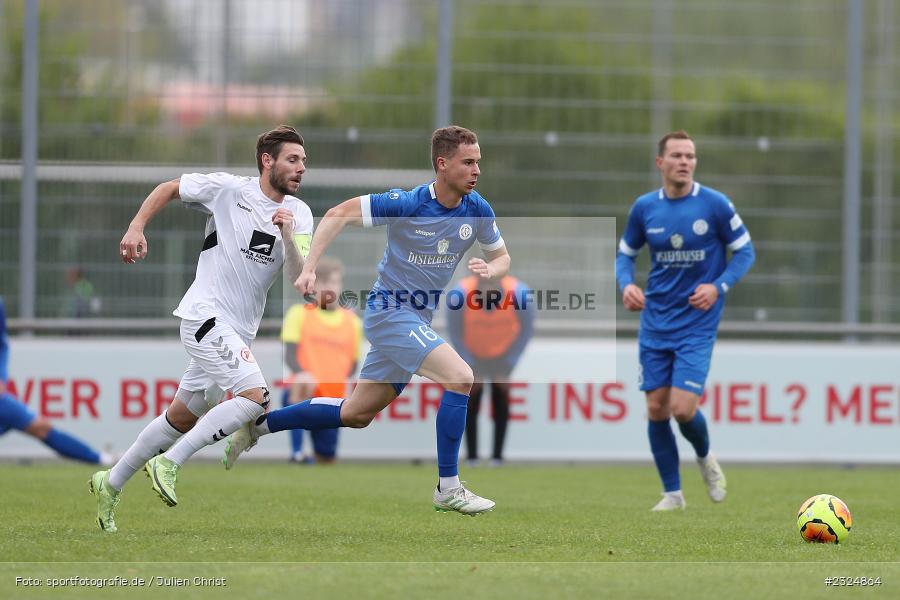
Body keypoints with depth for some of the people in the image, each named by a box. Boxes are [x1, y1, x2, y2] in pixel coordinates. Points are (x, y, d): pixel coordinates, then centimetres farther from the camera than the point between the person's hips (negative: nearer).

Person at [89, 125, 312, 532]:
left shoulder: (298, 214, 4)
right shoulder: (227, 189, -8)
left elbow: (297, 277, -6)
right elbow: (168, 189, 6)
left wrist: (287, 236, -22)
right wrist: (136, 228, -5)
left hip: (238, 331, 7)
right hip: (206, 315, -7)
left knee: (183, 417, 14)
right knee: (255, 396, -23)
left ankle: (110, 484, 28)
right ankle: (168, 464, -17)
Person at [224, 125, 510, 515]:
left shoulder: (478, 210, -3)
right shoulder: (406, 204, -19)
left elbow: (502, 257, 11)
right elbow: (339, 214, -14)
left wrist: (490, 269, -14)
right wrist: (310, 269, -21)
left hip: (418, 320, 7)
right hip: (390, 311, -7)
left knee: (356, 414, 15)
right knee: (460, 377, -24)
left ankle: (259, 424, 30)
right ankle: (448, 488, -17)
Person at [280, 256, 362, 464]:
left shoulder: (351, 321, 12)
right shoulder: (299, 313, 4)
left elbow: (352, 363, 17)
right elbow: (289, 354, -6)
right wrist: (301, 372, -26)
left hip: (332, 400, 3)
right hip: (305, 392, -3)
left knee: (326, 458, 1)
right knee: (297, 391, -38)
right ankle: (297, 452, -33)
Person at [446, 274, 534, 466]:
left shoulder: (519, 293, -29)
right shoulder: (461, 294, -31)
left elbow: (526, 330, -12)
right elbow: (455, 333, -15)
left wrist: (508, 366, -12)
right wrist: (470, 367, -15)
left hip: (503, 354, 0)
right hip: (473, 354, 0)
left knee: (501, 403, -6)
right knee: (471, 404, -6)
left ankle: (497, 457, 0)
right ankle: (471, 457, 1)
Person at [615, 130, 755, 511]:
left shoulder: (715, 205, -8)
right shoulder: (644, 208, 1)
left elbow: (744, 251, 0)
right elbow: (626, 253, 14)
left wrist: (719, 286, -15)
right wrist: (626, 284, -6)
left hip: (697, 323, -3)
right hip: (655, 323, 3)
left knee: (683, 407, -13)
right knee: (657, 409, 1)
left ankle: (705, 457, 21)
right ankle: (672, 494, 15)